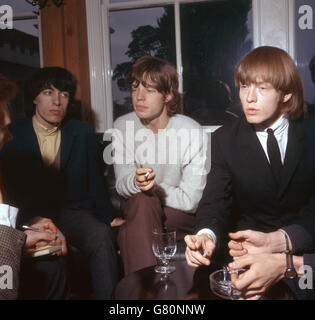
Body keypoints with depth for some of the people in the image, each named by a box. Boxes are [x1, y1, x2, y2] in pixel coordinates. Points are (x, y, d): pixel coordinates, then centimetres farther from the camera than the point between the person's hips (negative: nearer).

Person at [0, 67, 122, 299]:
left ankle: (109, 297, -15)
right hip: (29, 217, -1)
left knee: (102, 235, -30)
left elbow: (95, 182, 11)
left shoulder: (84, 133, 9)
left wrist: (108, 219, 3)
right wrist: (35, 220, -14)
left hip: (73, 212, 1)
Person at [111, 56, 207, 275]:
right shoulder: (123, 126, -2)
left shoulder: (191, 131, -14)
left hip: (182, 218, -3)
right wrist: (136, 182, -29)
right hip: (139, 212, 3)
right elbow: (121, 185, -6)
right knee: (142, 200, -31)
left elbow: (189, 201, -15)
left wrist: (151, 187, -11)